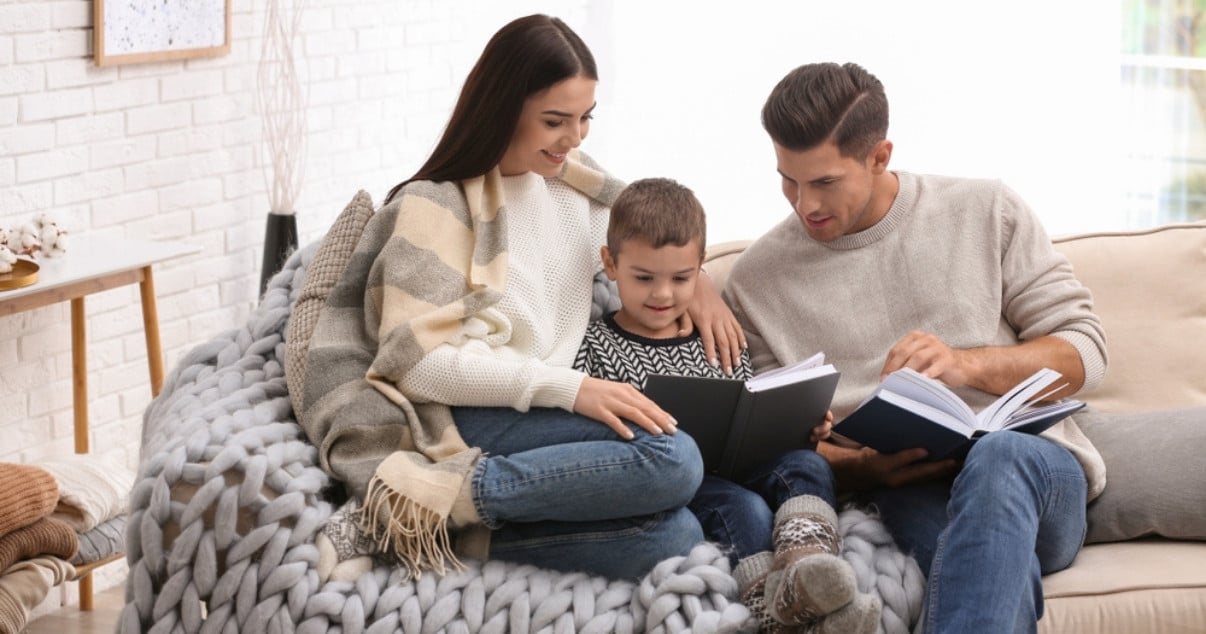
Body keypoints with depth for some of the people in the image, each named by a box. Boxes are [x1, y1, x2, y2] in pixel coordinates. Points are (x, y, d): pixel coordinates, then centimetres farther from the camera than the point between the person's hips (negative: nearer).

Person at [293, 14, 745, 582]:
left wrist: (696, 280, 9)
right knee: (670, 460, -30)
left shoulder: (570, 180, 15)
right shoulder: (437, 205, -5)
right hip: (459, 422, -7)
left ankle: (467, 537, -19)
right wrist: (569, 387, -22)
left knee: (672, 534, -25)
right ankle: (442, 500, -23)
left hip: (546, 425, 7)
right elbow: (420, 360, -13)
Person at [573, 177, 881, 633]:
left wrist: (802, 425, 0)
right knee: (744, 508, -31)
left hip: (731, 470, 5)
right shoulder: (597, 346, 4)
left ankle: (806, 561, -49)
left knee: (806, 465, -21)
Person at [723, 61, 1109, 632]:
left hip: (1035, 463, 1)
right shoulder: (757, 278, 9)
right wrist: (864, 467, -11)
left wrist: (966, 364, -12)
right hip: (904, 494, -1)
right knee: (996, 576, -40)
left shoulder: (988, 214, 8)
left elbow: (1084, 351, 7)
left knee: (998, 457, -40)